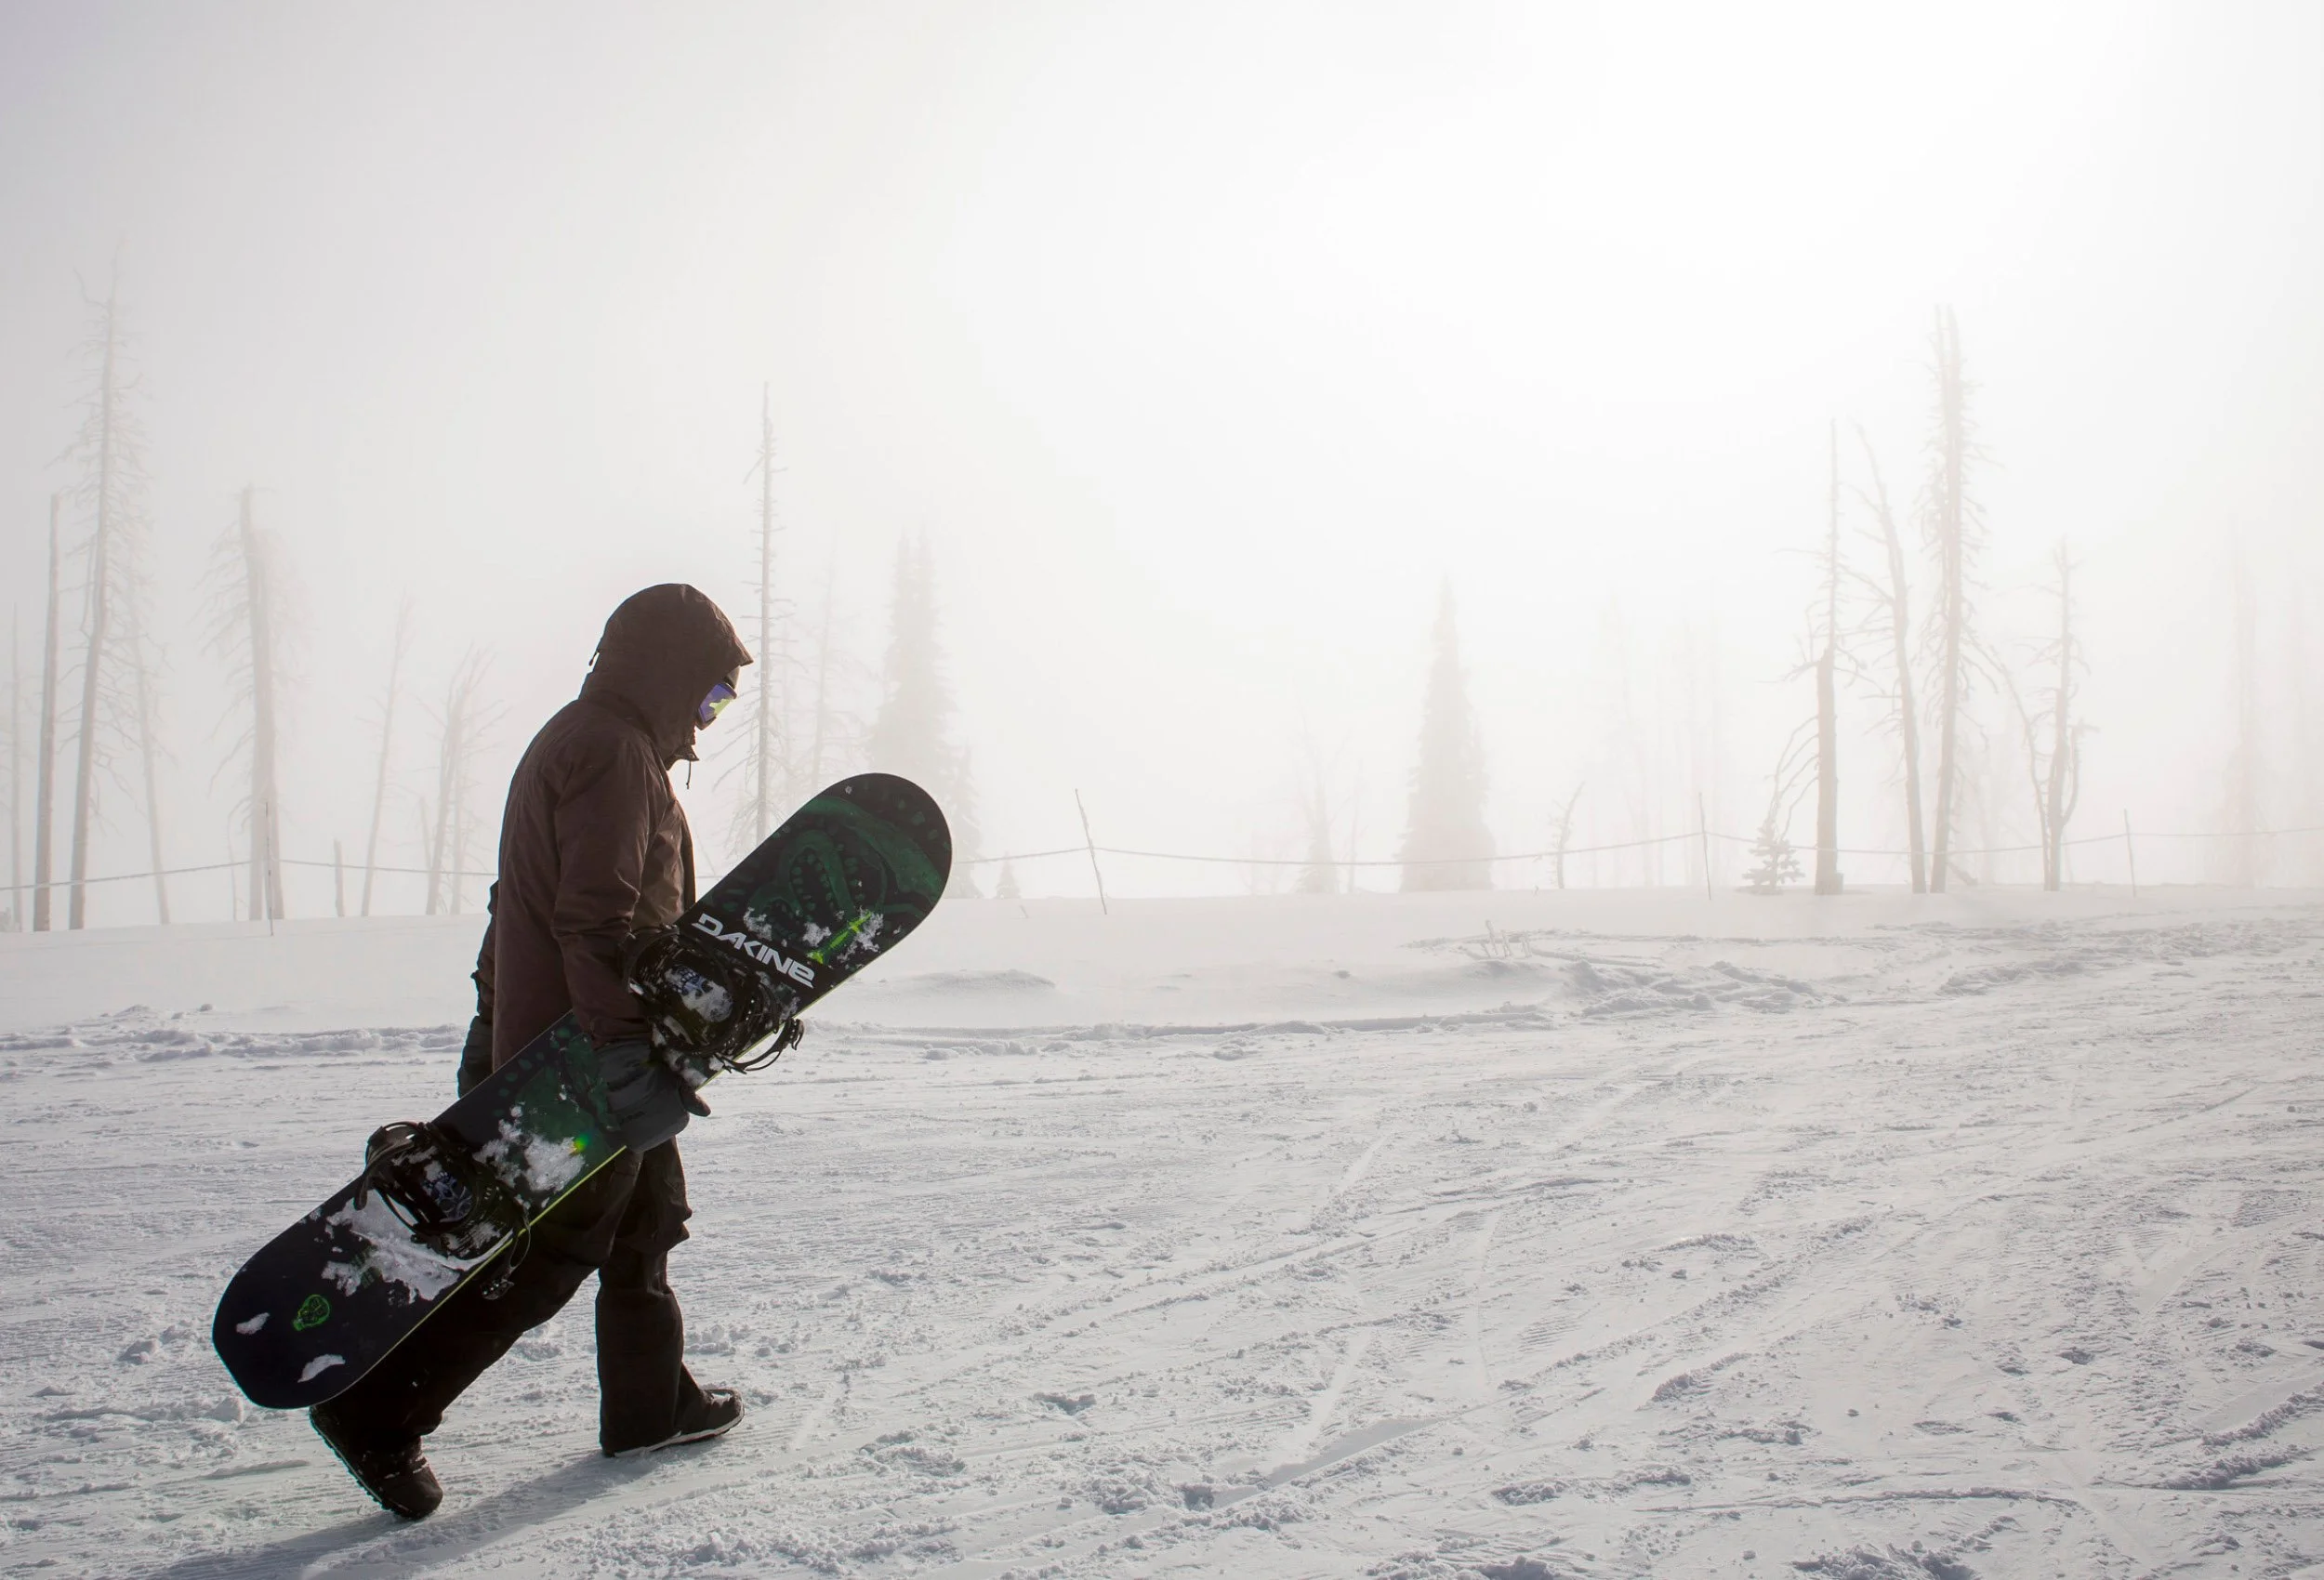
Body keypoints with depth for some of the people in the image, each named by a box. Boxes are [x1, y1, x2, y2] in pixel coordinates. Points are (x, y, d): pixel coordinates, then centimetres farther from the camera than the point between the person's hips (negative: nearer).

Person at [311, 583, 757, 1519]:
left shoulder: (573, 743, 18)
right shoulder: (613, 751, -16)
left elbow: (520, 900, 22)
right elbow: (595, 918, -26)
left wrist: (494, 1025, 25)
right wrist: (626, 1053, -29)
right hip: (587, 1061, -11)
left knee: (646, 1220, 18)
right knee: (555, 1249, -5)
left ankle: (652, 1403, 30)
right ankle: (378, 1409, 2)